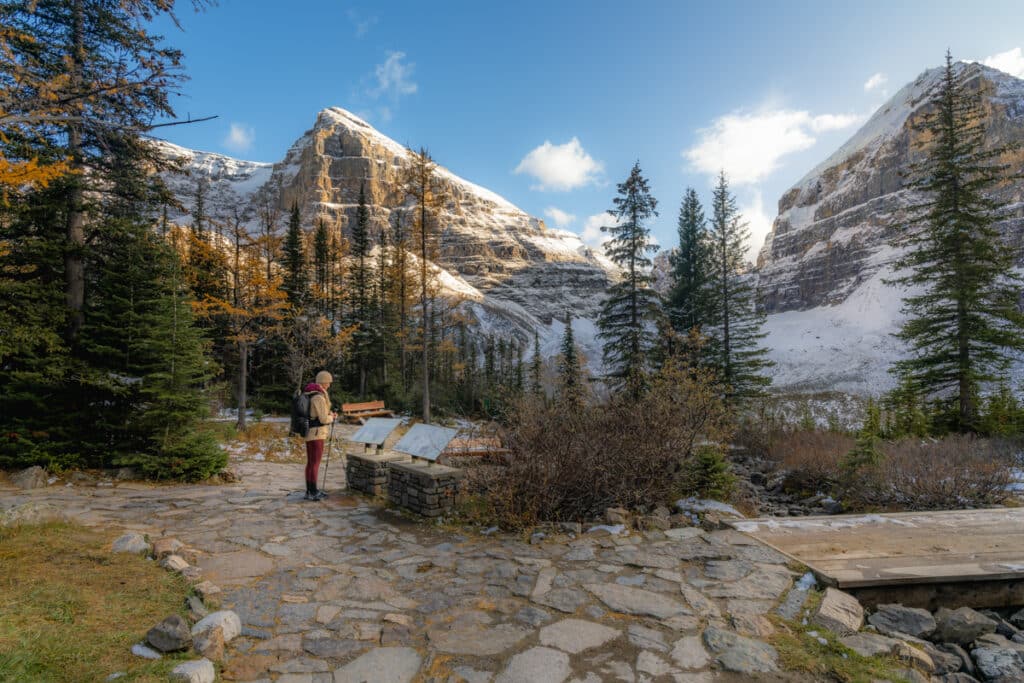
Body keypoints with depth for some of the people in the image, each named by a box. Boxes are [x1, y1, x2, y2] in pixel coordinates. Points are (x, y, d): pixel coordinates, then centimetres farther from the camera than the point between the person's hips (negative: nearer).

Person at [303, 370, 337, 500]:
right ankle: (312, 493, 2)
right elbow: (323, 419, -19)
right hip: (316, 434, -10)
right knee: (315, 463, -3)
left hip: (310, 432, 10)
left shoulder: (310, 393, 12)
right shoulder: (318, 397, -19)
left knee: (311, 463, 13)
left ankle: (310, 490, 20)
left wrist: (329, 414, 14)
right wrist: (332, 417, 0)